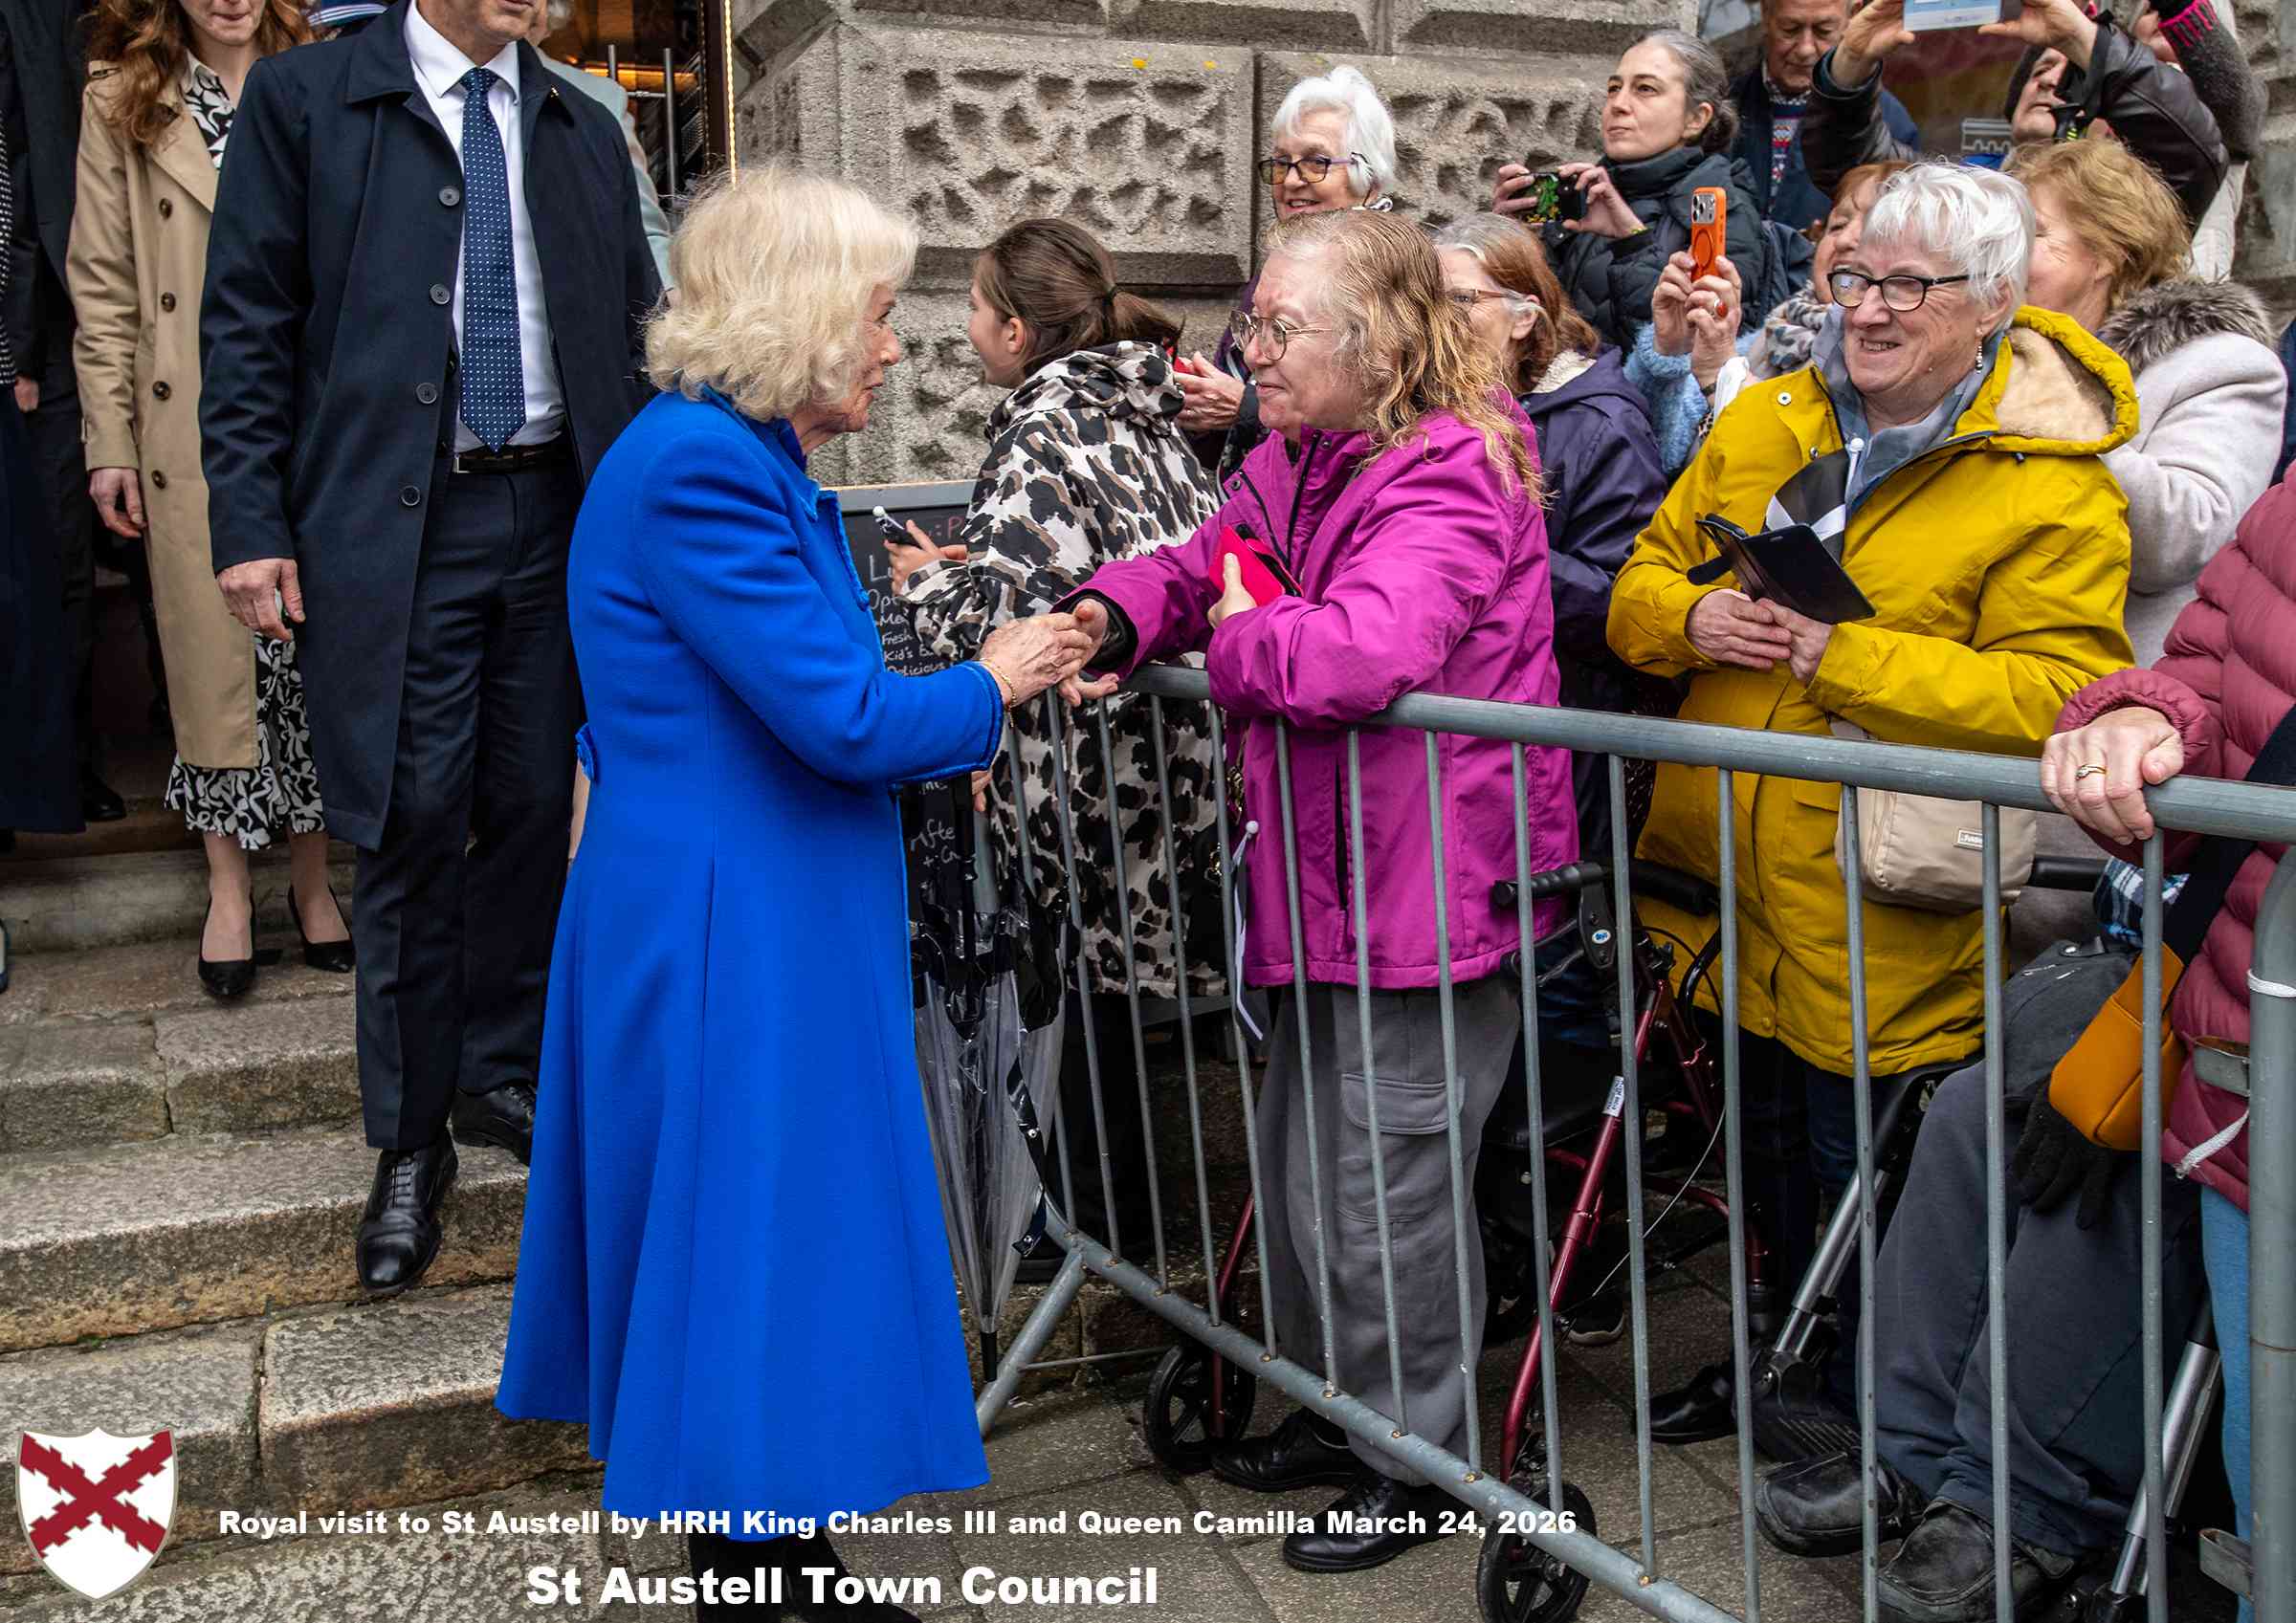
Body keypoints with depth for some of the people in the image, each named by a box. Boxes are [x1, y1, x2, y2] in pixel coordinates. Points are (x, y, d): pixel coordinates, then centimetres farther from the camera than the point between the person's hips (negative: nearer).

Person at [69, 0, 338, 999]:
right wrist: (110, 445, -2)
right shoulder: (123, 100, 6)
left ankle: (311, 878, 15)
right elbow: (104, 287, 4)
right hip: (191, 426, 0)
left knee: (312, 650, 3)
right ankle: (229, 889, 14)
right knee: (214, 654, 3)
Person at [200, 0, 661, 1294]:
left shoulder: (583, 129, 12)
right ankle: (412, 1141, 12)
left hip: (558, 511, 4)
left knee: (534, 810, 9)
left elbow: (638, 327, 14)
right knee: (414, 824, -2)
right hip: (393, 520, -3)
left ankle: (501, 1075, 27)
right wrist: (251, 526, -7)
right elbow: (249, 325, 0)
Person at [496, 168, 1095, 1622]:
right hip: (734, 940, -10)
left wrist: (967, 718, 8)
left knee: (769, 1240, 17)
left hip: (764, 923, 10)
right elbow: (843, 718, -22)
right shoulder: (702, 468, -19)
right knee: (762, 1244, 1)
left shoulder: (747, 462, 14)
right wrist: (990, 685, -5)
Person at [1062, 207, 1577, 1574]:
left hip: (1431, 889, -10)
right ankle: (1337, 1411, 42)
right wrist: (1112, 615, -6)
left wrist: (1239, 640, -18)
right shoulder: (1297, 463, 10)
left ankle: (1418, 1467, 25)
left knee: (1386, 1189, 3)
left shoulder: (1446, 482, -22)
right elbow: (1207, 567, 17)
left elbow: (1364, 648, -38)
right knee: (1305, 1168, 21)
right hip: (1334, 884, 10)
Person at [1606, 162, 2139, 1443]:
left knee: (1860, 1173, 8)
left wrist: (1844, 653, -25)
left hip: (1875, 916, -6)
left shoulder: (2052, 488, -12)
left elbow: (2057, 693, -21)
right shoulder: (1763, 424, 6)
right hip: (1724, 878, 6)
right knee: (1765, 1149, 23)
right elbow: (1644, 578, 12)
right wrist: (1691, 619, -11)